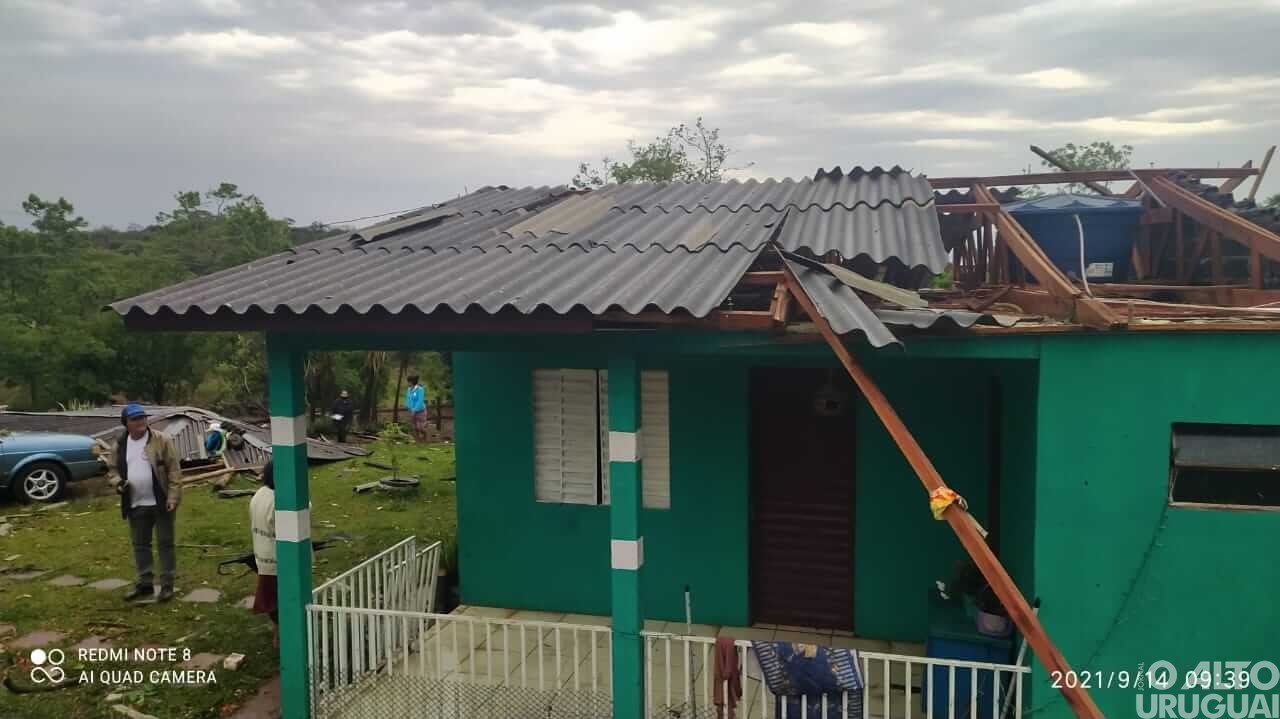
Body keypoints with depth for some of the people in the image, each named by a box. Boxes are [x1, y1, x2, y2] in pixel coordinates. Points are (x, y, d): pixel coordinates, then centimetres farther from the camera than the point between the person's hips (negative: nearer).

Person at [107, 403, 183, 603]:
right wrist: (117, 482, -6)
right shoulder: (119, 445, 5)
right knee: (139, 545, 14)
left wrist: (172, 497, -16)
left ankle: (167, 585, 10)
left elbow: (174, 470, -9)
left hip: (161, 503, -5)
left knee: (165, 543, 2)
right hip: (136, 505, 5)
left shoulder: (161, 440, -8)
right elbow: (112, 468, 17)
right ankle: (145, 583, 27)